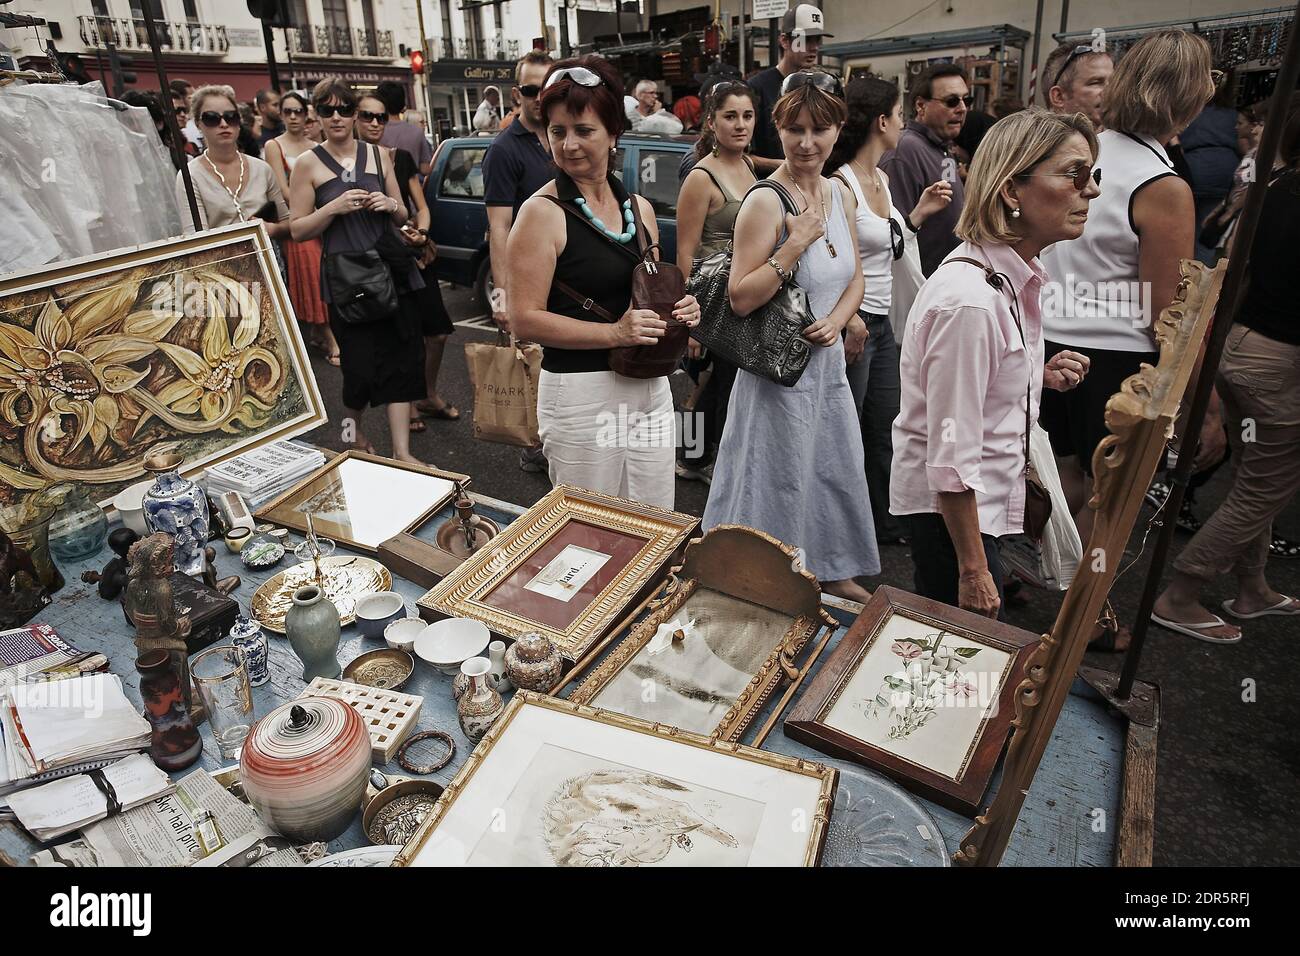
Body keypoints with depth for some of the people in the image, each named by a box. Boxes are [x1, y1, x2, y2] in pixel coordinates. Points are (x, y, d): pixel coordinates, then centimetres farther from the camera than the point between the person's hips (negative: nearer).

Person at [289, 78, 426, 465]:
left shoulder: (378, 155, 11)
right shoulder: (308, 163, 3)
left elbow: (402, 217, 18)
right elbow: (298, 229, 1)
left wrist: (391, 205, -5)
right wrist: (335, 207, -14)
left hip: (393, 271, 3)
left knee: (400, 361, -1)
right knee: (361, 368, -2)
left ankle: (402, 452, 6)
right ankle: (352, 424, 30)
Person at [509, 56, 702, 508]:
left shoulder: (639, 208, 10)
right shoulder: (542, 212, -9)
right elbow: (525, 319, -14)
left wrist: (680, 308, 0)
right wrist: (615, 332, -21)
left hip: (651, 387, 6)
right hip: (581, 393, -6)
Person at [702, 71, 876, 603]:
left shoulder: (840, 195, 6)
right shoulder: (765, 203, -17)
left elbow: (854, 279, 13)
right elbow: (740, 299, -21)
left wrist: (836, 321, -7)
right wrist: (795, 245, -27)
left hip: (828, 360, 8)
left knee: (835, 470, 19)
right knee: (780, 482, 5)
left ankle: (829, 570, 41)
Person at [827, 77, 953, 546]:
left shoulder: (882, 178, 11)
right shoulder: (841, 183, -16)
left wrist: (920, 212, 8)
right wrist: (850, 321, -22)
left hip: (883, 321, 9)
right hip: (853, 324, -9)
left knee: (884, 428, 18)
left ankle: (886, 522, 33)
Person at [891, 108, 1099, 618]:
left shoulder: (1015, 276, 3)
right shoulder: (969, 298, -27)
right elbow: (951, 460, -27)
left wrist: (1039, 376, 2)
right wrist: (974, 570, -21)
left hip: (987, 497, 9)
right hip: (949, 511, -9)